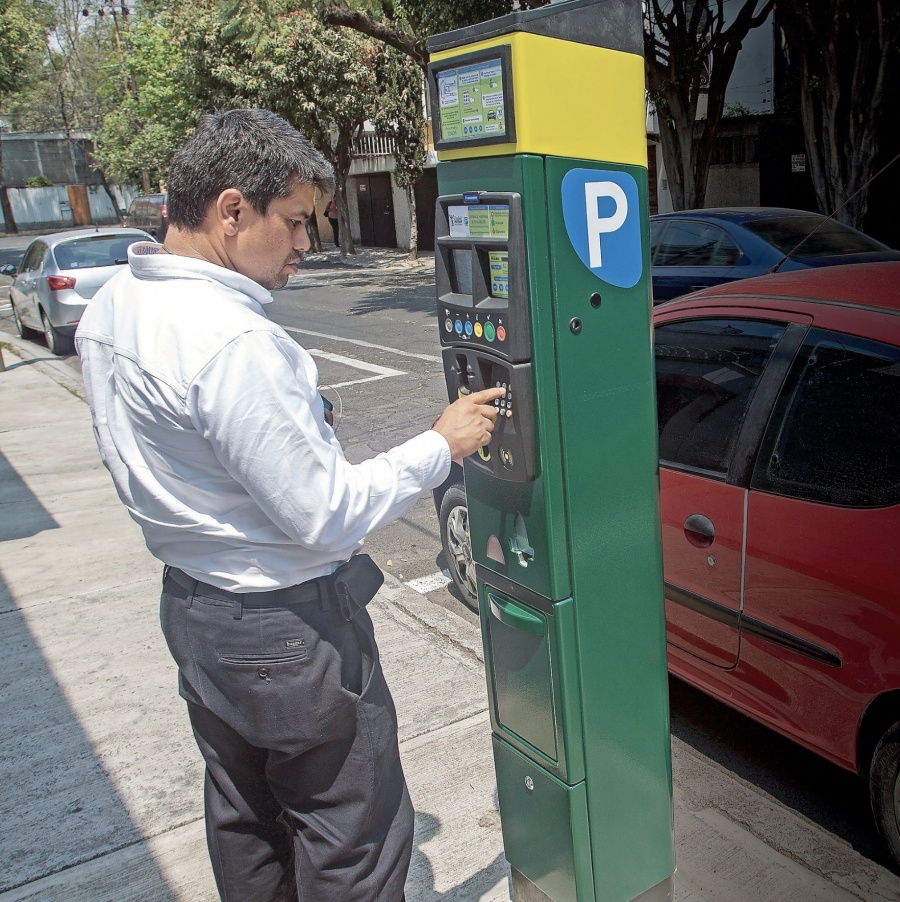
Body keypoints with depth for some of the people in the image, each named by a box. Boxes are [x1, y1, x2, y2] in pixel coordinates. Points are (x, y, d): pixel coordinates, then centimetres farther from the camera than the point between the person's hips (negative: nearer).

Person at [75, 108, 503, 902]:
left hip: (190, 602, 9)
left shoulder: (109, 309, 1)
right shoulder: (234, 344, -29)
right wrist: (440, 446, -13)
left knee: (243, 814, 26)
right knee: (352, 838, 10)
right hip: (287, 629, -9)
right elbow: (331, 516, -25)